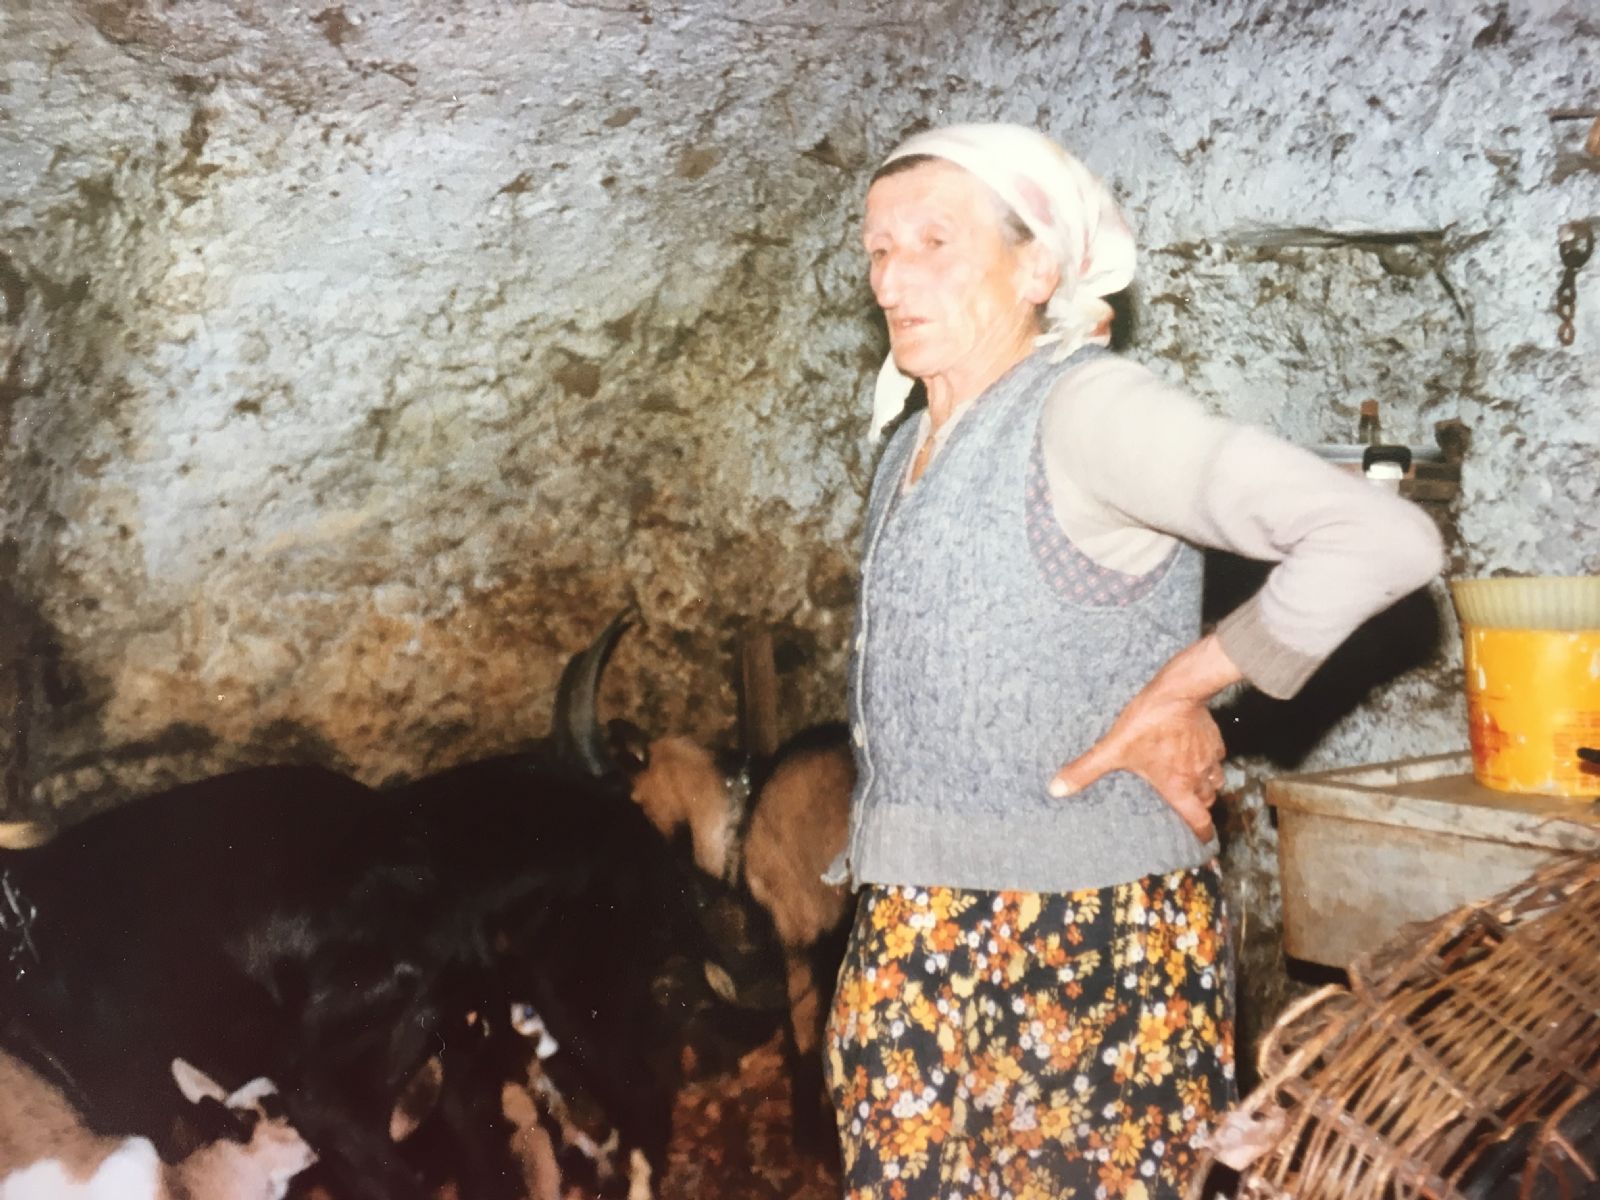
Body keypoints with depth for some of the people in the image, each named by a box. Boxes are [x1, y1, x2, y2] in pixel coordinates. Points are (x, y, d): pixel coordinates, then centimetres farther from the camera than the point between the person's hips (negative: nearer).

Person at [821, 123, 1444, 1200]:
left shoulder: (1086, 405, -14)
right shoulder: (918, 446, 12)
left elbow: (1386, 541, -24)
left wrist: (1181, 690, -15)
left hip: (1085, 945, -8)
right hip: (918, 937, 8)